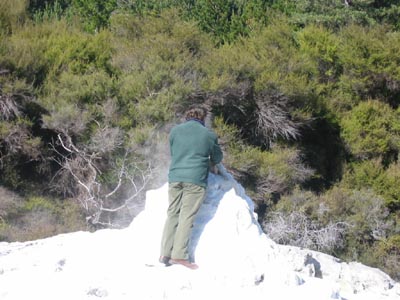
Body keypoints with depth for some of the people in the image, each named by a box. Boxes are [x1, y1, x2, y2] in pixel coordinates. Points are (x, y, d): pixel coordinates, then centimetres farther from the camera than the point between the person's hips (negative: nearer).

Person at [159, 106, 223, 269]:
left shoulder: (175, 131, 11)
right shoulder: (209, 135, 5)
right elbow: (217, 158, 19)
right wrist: (207, 164, 40)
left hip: (175, 177, 3)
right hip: (196, 179, -3)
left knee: (172, 214, 8)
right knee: (187, 216, -5)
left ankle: (165, 253, 3)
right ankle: (179, 255, -10)